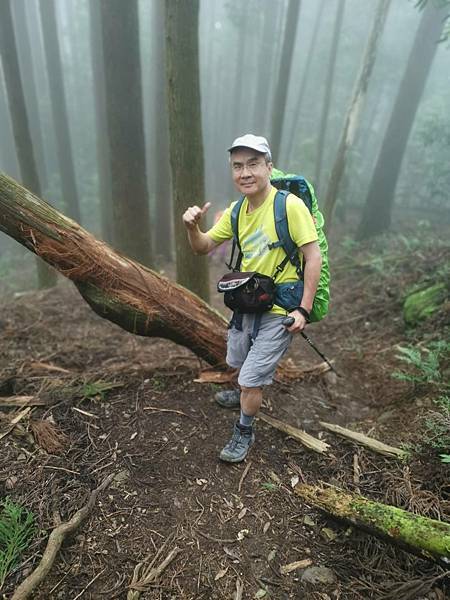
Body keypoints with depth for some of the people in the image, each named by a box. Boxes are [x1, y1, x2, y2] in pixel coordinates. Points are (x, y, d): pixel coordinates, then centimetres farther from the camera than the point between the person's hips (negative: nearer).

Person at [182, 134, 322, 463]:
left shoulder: (290, 205, -19)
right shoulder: (237, 211, 1)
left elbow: (314, 257, -18)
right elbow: (204, 247, 5)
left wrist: (303, 310, -20)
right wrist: (193, 227, -17)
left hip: (279, 310, -6)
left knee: (250, 379, 0)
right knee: (239, 363, 26)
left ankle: (244, 432, 28)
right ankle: (247, 394, 59)